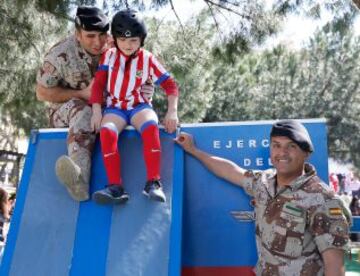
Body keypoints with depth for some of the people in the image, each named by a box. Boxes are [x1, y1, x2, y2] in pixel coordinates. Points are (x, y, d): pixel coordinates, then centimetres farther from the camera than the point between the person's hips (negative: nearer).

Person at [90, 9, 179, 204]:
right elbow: (98, 84, 3)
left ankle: (153, 182, -36)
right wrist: (96, 111, -11)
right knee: (107, 132, -33)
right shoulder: (109, 56, 7)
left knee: (151, 127, -36)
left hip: (139, 106, -1)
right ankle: (115, 187, -37)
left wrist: (172, 111, -13)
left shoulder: (148, 60, 3)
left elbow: (170, 86, 1)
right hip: (115, 107, 1)